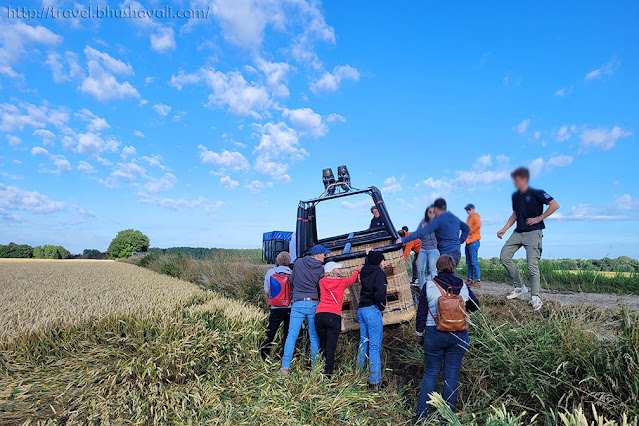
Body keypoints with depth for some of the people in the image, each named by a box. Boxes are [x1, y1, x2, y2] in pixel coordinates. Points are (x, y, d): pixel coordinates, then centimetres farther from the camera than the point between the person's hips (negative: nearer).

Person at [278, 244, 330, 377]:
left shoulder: (298, 262, 3)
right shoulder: (320, 268, -3)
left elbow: (291, 281, 13)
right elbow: (321, 288, 3)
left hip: (297, 303, 1)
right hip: (313, 304, -1)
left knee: (292, 335, 3)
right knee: (314, 337, 10)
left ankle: (285, 367, 2)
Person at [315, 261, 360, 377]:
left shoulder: (322, 282, 13)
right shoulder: (342, 282, 7)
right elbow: (352, 279, 29)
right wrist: (357, 271, 52)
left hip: (319, 314, 4)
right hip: (333, 316, -3)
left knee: (322, 346, 13)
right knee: (331, 348, -1)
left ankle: (320, 371, 18)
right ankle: (328, 373, -3)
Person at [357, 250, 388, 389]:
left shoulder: (364, 271, 9)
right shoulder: (379, 273, -12)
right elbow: (380, 292, -24)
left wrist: (370, 255, 37)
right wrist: (382, 306, -10)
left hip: (361, 310, 8)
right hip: (373, 311, -8)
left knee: (363, 343, 18)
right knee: (375, 346, 0)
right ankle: (375, 381, 5)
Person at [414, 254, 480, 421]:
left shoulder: (429, 286, -8)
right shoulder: (463, 287, -1)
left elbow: (421, 314, -4)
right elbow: (475, 306, 16)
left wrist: (419, 335, 7)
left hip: (434, 335, -1)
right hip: (459, 336, 2)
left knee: (430, 373, 12)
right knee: (452, 375, 12)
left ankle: (421, 414, 18)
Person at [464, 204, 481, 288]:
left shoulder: (475, 215, -4)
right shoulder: (469, 217, 23)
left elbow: (478, 224, -22)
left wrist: (469, 232, -14)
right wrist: (466, 234, 10)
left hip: (473, 242, -9)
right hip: (468, 242, 9)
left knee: (474, 262, -10)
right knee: (469, 263, 10)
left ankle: (478, 280, -8)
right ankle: (470, 279, 15)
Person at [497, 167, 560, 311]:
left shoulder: (536, 193, -8)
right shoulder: (515, 196, 12)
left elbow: (555, 205, -11)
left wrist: (539, 218, -11)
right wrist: (504, 229, 13)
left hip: (533, 232, -7)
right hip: (518, 232, 7)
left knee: (532, 264, -13)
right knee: (504, 256, -3)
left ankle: (535, 297, -1)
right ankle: (519, 286, 10)